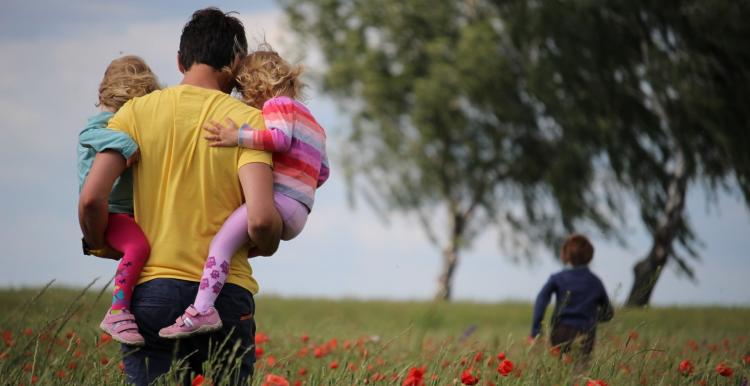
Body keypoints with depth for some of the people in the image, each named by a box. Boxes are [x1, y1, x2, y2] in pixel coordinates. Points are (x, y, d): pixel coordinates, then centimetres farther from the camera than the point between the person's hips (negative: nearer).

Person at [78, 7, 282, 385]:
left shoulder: (137, 112, 4)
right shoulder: (247, 120, -1)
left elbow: (92, 198, -6)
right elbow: (260, 219, -13)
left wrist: (97, 245, 14)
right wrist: (266, 247, 10)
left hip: (151, 291, 1)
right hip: (225, 295, -1)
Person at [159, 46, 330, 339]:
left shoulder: (277, 104, 2)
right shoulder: (311, 121, 31)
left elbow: (280, 138, -19)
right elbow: (322, 172, 30)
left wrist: (238, 137, -22)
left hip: (277, 200, -11)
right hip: (296, 215, 11)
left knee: (222, 241, -24)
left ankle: (202, 310, -40)